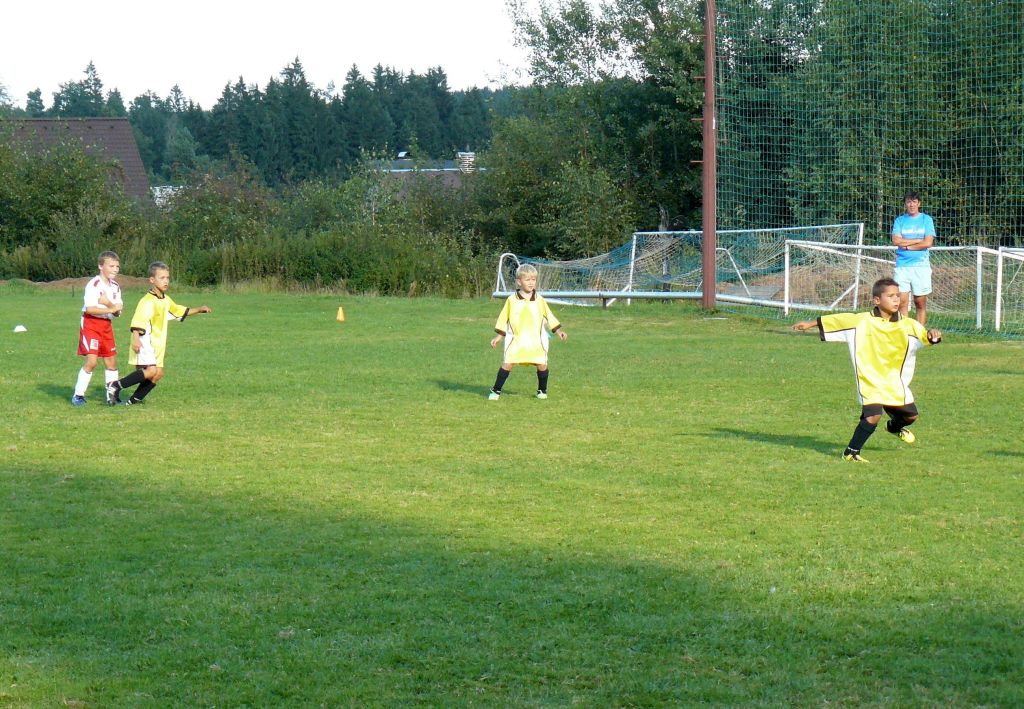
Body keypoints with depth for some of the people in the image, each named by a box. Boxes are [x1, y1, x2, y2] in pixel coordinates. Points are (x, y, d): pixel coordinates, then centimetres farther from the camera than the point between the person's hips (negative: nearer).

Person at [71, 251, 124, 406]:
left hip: (107, 325, 7)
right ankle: (78, 395, -6)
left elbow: (118, 312, 4)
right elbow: (90, 309, -23)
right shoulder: (94, 285, -14)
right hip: (91, 324, -7)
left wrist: (108, 303, -17)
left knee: (111, 360, 9)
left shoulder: (115, 287, 8)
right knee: (91, 360, -15)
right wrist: (111, 309, -19)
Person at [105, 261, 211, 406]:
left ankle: (135, 399, 14)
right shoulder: (148, 301, -17)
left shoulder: (165, 300, 13)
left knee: (158, 373, 6)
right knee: (151, 370, -22)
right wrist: (136, 339, -40)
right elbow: (138, 320, -28)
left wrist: (199, 310, 24)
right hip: (144, 341, -9)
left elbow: (180, 311, 31)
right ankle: (115, 386, -17)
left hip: (157, 344, 9)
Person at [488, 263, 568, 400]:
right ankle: (496, 391, -1)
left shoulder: (539, 300, 5)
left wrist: (558, 331, 3)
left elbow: (549, 317, 12)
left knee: (542, 364, -4)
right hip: (516, 340, -1)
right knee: (507, 363, -11)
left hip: (536, 340, 1)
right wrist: (498, 337, 6)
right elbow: (503, 320, 8)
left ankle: (542, 391, 18)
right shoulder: (512, 300, 1)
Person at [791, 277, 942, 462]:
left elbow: (923, 334, -13)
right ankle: (851, 452, -6)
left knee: (910, 415, 13)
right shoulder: (862, 321, -7)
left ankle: (895, 427, 50)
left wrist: (932, 335, -36)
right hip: (870, 380, -4)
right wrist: (811, 323, 6)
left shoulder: (907, 324, -4)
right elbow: (837, 320, 2)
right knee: (873, 416, -23)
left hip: (894, 381, 4)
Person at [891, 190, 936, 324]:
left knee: (920, 303, 0)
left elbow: (928, 243, -5)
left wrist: (907, 246, -4)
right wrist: (918, 240, -5)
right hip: (902, 266, 1)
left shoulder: (926, 219, 7)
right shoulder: (899, 220, 10)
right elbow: (896, 241, -4)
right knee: (902, 302, -7)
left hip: (921, 265, -1)